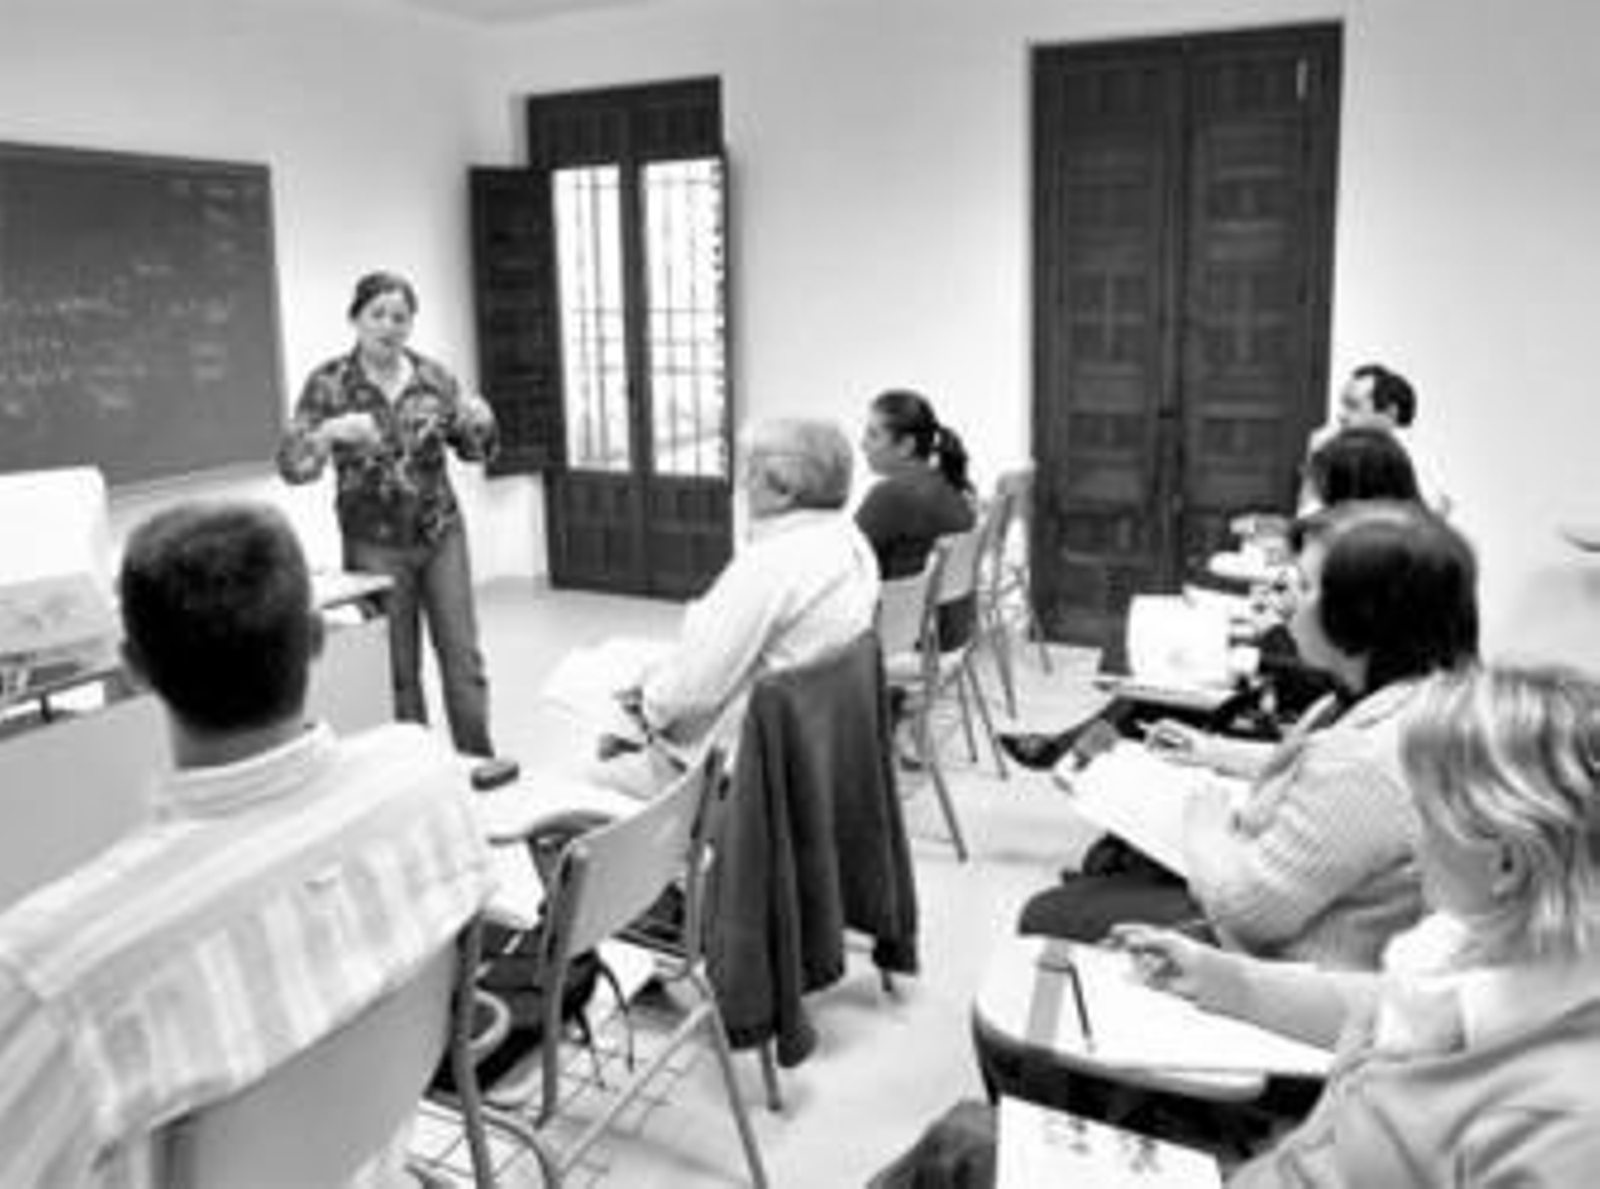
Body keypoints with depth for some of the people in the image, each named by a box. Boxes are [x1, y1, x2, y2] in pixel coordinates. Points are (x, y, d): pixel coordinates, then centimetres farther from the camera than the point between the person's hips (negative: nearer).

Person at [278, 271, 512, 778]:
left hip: (441, 535, 2)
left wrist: (479, 421, -15)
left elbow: (476, 450, 8)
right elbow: (291, 465, -12)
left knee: (463, 656, 3)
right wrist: (330, 432, -32)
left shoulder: (433, 376, 2)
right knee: (397, 669, 6)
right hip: (374, 544, -2)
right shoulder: (329, 383, -6)